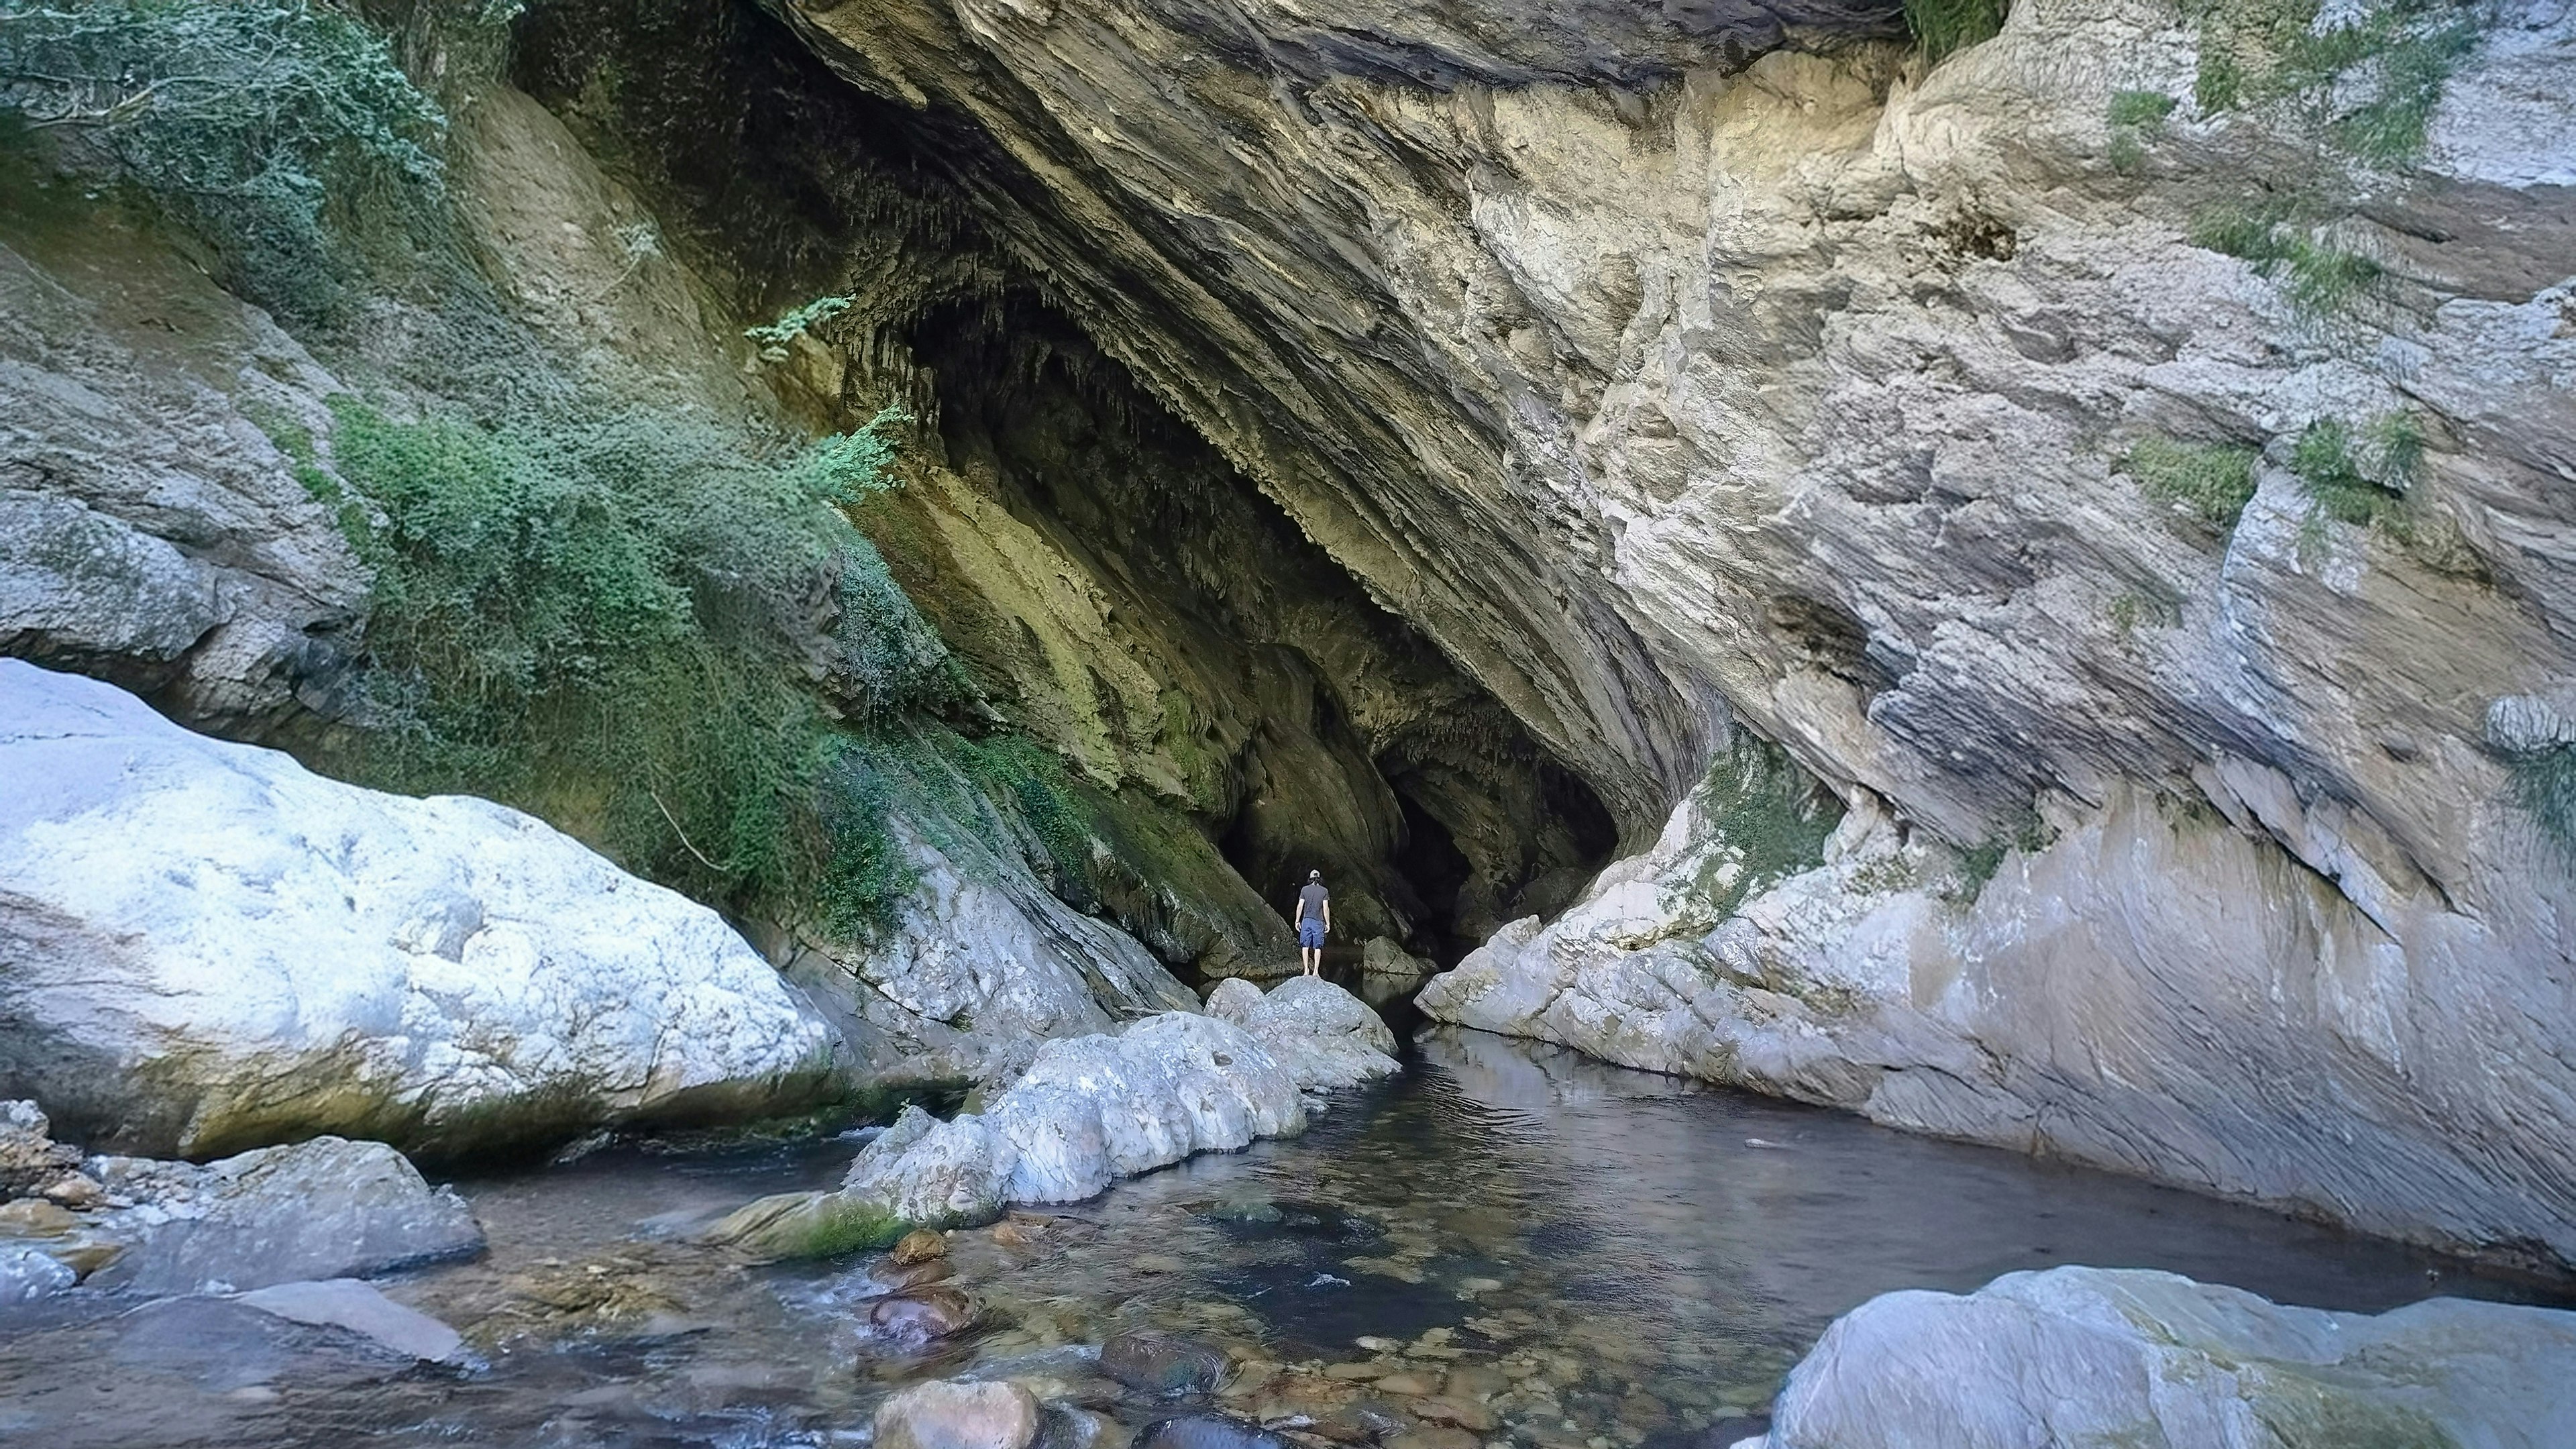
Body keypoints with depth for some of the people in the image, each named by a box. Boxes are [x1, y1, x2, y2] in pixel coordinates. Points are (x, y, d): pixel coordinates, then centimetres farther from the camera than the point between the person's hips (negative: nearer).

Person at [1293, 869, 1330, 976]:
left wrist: (1297, 921, 7)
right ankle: (1316, 971, 0)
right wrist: (1328, 923, 3)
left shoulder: (1305, 890, 2)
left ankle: (1306, 970, 4)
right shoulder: (1324, 891, 0)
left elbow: (1300, 906, 0)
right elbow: (1326, 908, -4)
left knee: (1305, 946, 7)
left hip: (1306, 920, 1)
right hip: (1318, 922, -1)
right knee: (1317, 948, 3)